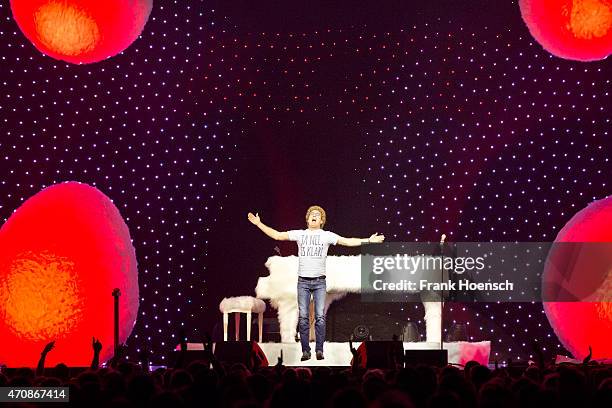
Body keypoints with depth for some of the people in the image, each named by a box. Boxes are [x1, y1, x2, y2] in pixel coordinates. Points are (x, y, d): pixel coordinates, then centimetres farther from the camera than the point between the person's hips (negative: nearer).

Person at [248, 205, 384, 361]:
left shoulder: (327, 235, 4)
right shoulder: (299, 234, 9)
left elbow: (347, 241, -1)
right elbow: (277, 235, 11)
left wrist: (369, 240, -10)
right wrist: (259, 224, 8)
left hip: (319, 281, -1)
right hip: (303, 281, 1)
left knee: (320, 316, -6)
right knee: (303, 317, -1)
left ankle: (319, 349, -3)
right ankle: (305, 351, 2)